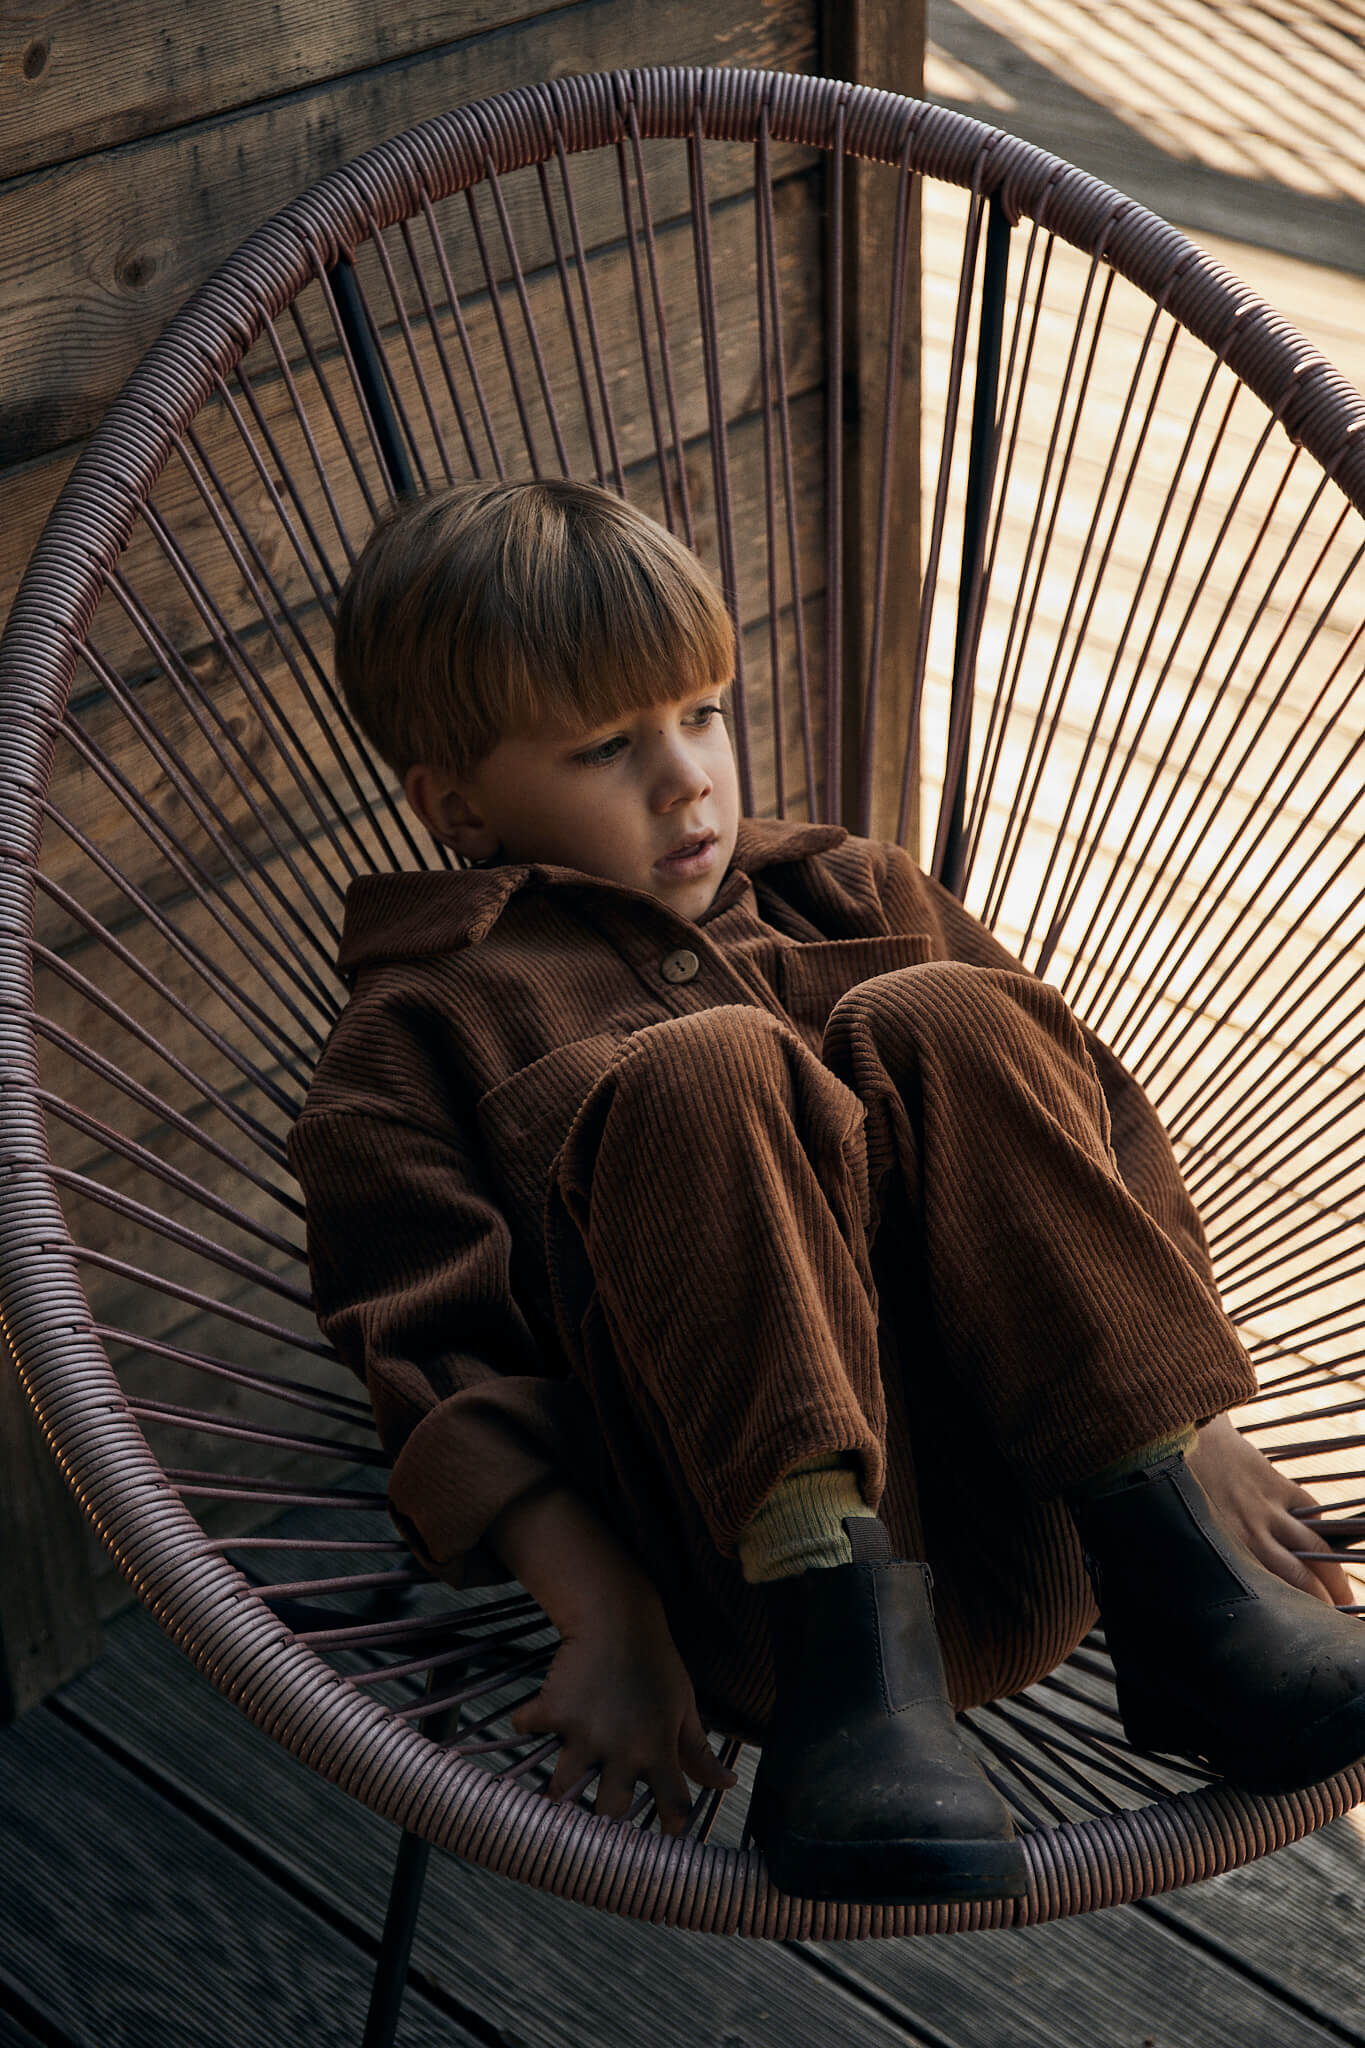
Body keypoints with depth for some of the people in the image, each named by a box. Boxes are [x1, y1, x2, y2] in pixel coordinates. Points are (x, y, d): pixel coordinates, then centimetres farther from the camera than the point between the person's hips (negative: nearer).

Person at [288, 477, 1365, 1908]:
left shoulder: (852, 900, 26)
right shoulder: (418, 1033, 14)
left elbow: (1089, 1121, 16)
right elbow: (444, 1361, 1)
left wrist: (1189, 1422, 1)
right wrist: (606, 1619, -15)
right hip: (766, 1560, -3)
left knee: (938, 1021, -17)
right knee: (704, 1069, -23)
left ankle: (1177, 1577, -23)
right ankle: (845, 1648, -32)